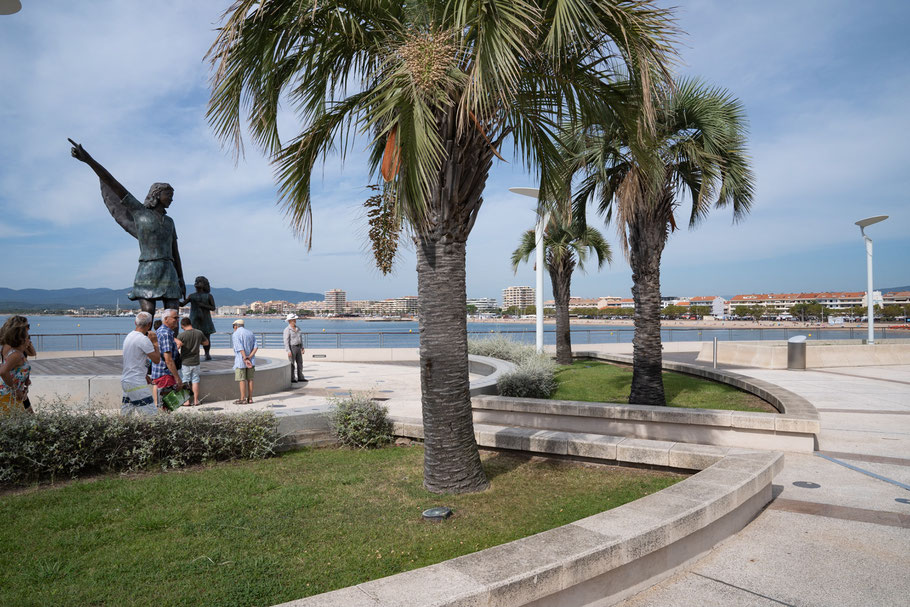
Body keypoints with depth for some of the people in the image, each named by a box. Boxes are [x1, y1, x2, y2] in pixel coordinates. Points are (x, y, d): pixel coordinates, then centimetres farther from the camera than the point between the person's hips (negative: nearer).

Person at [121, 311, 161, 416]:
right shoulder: (143, 339, -16)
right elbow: (157, 359, -11)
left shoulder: (129, 336, 13)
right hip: (137, 384, -10)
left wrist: (145, 375, 26)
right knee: (150, 413, -8)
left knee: (125, 414, 13)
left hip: (125, 380, 10)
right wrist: (155, 342, -1)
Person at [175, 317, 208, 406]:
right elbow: (206, 343, 12)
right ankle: (196, 400, 14)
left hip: (185, 362, -3)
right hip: (196, 362, 4)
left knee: (185, 382, 6)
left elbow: (177, 346, -22)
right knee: (195, 381, 11)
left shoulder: (182, 335, -15)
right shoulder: (199, 333, -2)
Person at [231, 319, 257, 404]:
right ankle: (250, 398, 11)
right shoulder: (250, 333, 11)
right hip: (251, 361, 6)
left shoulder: (235, 334, -8)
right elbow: (255, 347, 0)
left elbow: (240, 348, -19)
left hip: (240, 360, -6)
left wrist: (245, 359, -21)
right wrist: (250, 357, -8)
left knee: (242, 380, -2)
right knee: (250, 379, 9)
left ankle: (243, 399, 0)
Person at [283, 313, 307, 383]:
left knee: (300, 363, 8)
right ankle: (292, 379, 6)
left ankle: (300, 377, 15)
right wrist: (288, 351, -21)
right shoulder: (287, 330, -13)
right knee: (292, 364, -2)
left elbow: (300, 338, 16)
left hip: (298, 348, 7)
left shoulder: (297, 329, 10)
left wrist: (302, 348, 11)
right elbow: (286, 341, -16)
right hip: (291, 348, -7)